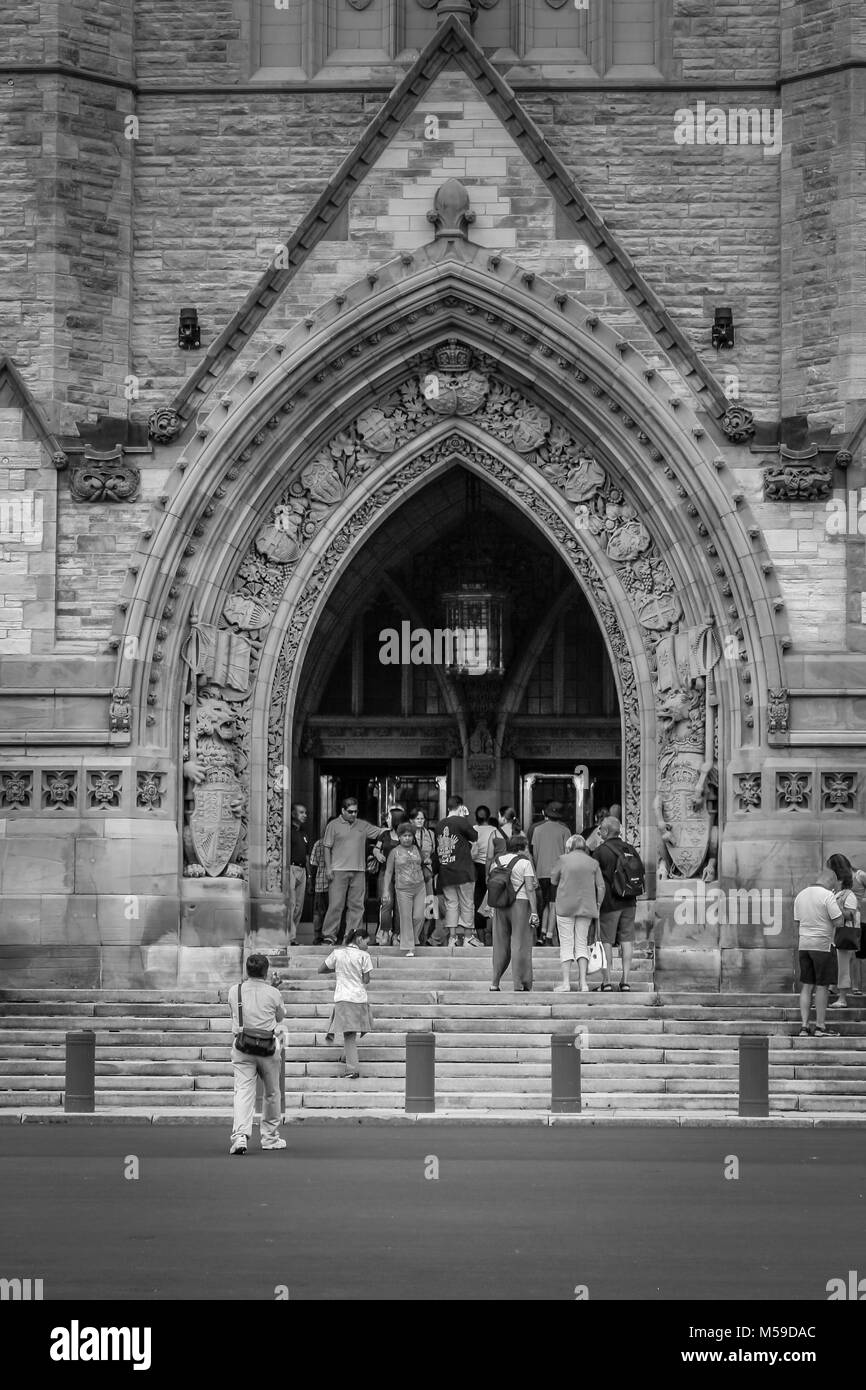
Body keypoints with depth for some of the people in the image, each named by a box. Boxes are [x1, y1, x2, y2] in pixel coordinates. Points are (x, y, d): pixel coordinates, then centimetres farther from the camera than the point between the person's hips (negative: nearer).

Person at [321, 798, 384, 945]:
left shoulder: (363, 825, 14)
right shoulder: (333, 825, 3)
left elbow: (379, 832, 14)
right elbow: (327, 847, 1)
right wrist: (328, 868, -5)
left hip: (358, 871, 4)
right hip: (339, 870, -4)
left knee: (356, 905, 4)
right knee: (336, 904, -6)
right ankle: (329, 935, -1)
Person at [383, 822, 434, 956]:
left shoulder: (417, 850, 9)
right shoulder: (395, 853, 0)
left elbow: (424, 868, 18)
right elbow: (388, 872, 3)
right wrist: (386, 891, -4)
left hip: (419, 888, 3)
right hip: (403, 889, -3)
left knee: (419, 917, -3)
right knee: (406, 918, -4)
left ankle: (413, 939, 20)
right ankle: (409, 948, 0)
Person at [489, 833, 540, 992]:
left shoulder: (497, 861, 9)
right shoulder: (524, 862, -6)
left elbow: (488, 883, 11)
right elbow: (530, 889, -10)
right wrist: (534, 912, -11)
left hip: (499, 905, 5)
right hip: (520, 903, -5)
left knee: (500, 944, 13)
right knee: (520, 944, -1)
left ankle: (494, 983, 10)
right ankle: (518, 985, -4)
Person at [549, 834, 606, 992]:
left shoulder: (563, 860, -4)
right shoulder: (593, 863, 2)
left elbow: (553, 881, 4)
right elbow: (601, 887, 1)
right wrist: (598, 906, 10)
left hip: (565, 906, -2)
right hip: (586, 907, 2)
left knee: (566, 944, 4)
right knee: (582, 944, 9)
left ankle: (566, 982, 0)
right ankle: (583, 982, 1)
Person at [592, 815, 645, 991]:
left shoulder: (601, 851, -10)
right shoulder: (631, 849, 6)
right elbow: (643, 874, 10)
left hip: (609, 902, -5)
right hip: (629, 902, 5)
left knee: (606, 941, 2)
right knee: (626, 940, 7)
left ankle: (606, 981, 2)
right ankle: (625, 980, 5)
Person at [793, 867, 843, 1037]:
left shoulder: (801, 895, 10)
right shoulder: (827, 896, -12)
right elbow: (838, 921, -13)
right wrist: (840, 907, 2)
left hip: (804, 945, 6)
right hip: (823, 945, -6)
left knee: (806, 986, 8)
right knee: (822, 986, 0)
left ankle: (804, 1026, 5)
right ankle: (820, 1027, 2)